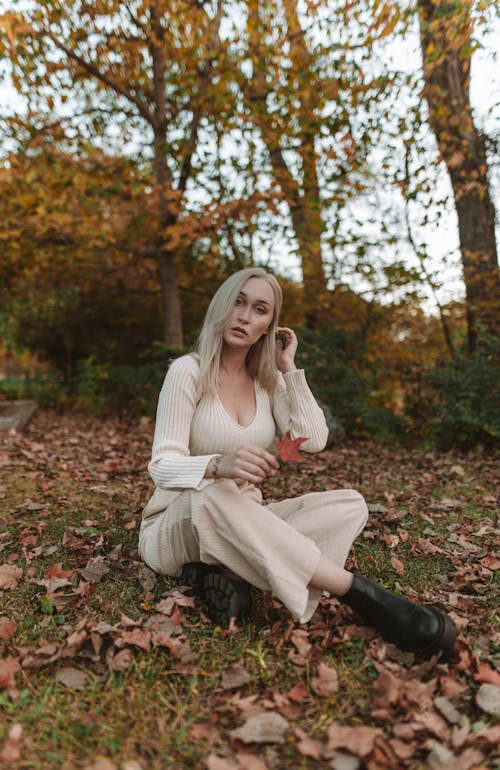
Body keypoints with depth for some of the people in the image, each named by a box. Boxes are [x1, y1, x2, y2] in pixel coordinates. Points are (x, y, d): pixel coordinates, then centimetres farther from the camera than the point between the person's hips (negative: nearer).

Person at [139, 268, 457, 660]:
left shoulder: (267, 381, 5)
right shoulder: (189, 371, -11)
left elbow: (314, 440, -9)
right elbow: (162, 465, -20)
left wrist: (290, 369, -6)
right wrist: (219, 465, -41)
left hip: (243, 524, 5)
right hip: (176, 526, -4)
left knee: (350, 504, -14)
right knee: (215, 494, -40)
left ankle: (229, 571, -28)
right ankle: (361, 593, -34)